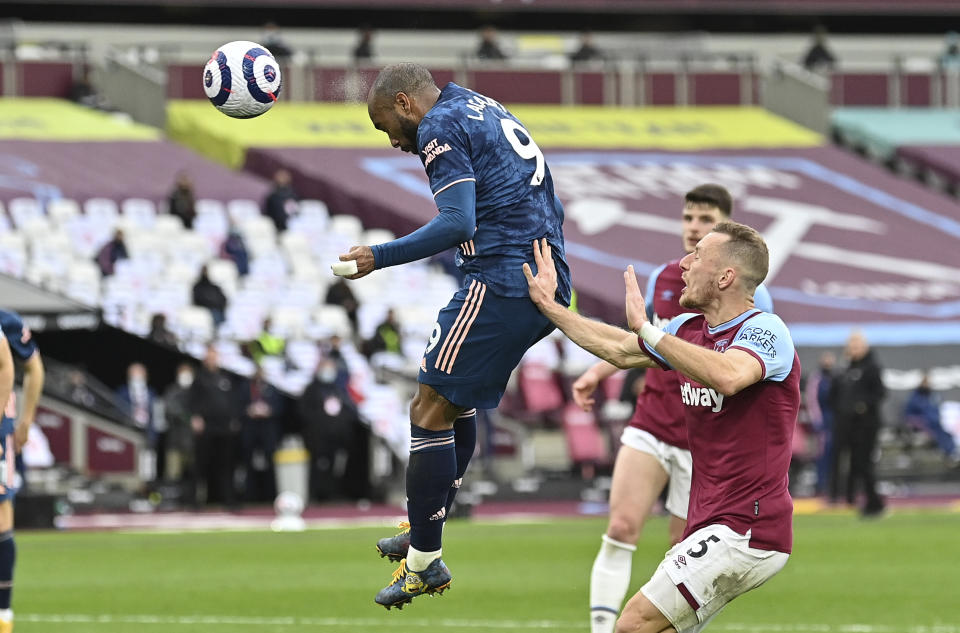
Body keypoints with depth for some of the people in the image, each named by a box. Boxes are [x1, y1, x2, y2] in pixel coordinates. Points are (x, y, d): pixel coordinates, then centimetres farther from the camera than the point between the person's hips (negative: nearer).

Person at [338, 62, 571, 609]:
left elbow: (458, 223, -19)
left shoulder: (439, 127, -7)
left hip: (502, 284, -10)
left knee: (431, 411, -4)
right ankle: (424, 532, 26)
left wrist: (380, 257, -14)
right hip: (548, 287, 10)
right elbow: (551, 210, 25)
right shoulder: (486, 109, 22)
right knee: (454, 399, 24)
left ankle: (423, 563, -4)